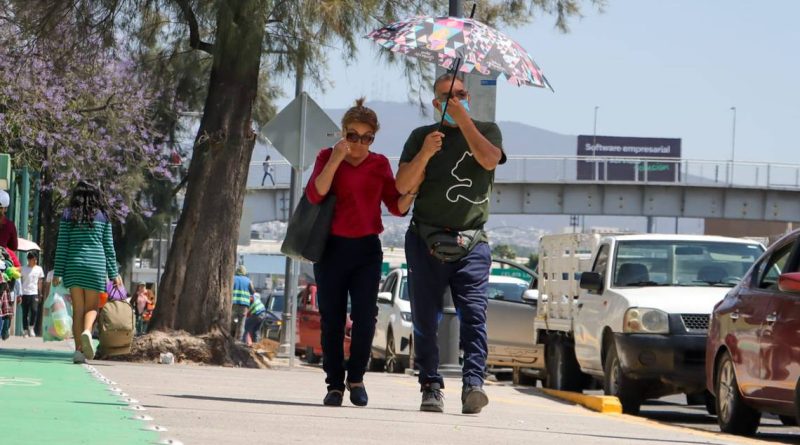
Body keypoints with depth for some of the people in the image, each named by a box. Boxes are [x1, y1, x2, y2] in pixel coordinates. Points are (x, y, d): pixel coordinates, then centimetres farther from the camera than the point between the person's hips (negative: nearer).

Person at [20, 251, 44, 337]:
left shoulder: (39, 269, 9)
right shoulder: (23, 269, 2)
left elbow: (40, 282, 14)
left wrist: (40, 293, 10)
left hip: (34, 293, 1)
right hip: (25, 293, -1)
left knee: (34, 310, -17)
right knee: (25, 313, 2)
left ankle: (31, 328, -4)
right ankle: (25, 330, 9)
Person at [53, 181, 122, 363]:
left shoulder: (68, 216, 5)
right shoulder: (102, 216, 5)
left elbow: (62, 246, 2)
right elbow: (109, 247, 5)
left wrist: (58, 272, 3)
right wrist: (113, 273, 8)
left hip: (74, 265, 1)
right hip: (96, 265, -1)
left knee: (78, 309, 5)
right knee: (92, 307, 6)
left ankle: (79, 350, -2)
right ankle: (87, 331, -26)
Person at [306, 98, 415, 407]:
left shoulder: (379, 164, 8)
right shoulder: (328, 158, 4)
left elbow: (397, 206, 4)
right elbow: (314, 195, -12)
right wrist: (336, 160, -18)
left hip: (367, 249, 1)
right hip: (331, 248, -1)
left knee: (365, 318, -9)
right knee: (332, 320, 0)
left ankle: (356, 378, 8)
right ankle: (335, 384, 7)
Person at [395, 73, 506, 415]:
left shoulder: (486, 131, 11)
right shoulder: (421, 136, 12)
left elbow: (489, 159, -12)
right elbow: (403, 185, 1)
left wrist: (463, 120, -11)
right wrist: (425, 153, -15)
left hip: (471, 243, -1)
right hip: (426, 241, 1)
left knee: (474, 314, -14)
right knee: (425, 318, -1)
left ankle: (473, 384, -22)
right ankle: (430, 387, 3)